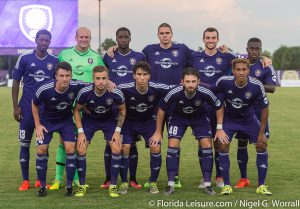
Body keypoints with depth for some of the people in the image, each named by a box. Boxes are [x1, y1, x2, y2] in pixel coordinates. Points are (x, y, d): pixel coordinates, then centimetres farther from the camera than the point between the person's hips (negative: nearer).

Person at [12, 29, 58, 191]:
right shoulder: (24, 59, 1)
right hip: (27, 109, -1)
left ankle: (41, 180, 15)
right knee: (24, 144, 2)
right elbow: (16, 83, 3)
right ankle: (25, 181, 9)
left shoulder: (54, 62, 5)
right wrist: (15, 107, -3)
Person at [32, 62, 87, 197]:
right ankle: (42, 186, 6)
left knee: (70, 149, -12)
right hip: (47, 121, -1)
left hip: (66, 120, 1)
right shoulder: (44, 90, -29)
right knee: (41, 150, -9)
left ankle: (69, 186, 1)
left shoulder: (76, 86, -27)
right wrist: (37, 125, -8)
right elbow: (34, 104, -7)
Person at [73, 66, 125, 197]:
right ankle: (82, 186, 4)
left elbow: (122, 110, -7)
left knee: (116, 149, -14)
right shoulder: (84, 92, -29)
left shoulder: (116, 94, -29)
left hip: (109, 120, 0)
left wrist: (117, 131, -12)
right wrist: (80, 132, -15)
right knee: (81, 150, -11)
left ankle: (113, 186, 0)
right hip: (89, 119, 0)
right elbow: (77, 110, -10)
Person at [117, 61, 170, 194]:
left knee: (156, 148, -14)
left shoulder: (157, 89, -25)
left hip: (148, 121, 1)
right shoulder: (124, 89, -28)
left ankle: (153, 182, 5)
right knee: (124, 148, -17)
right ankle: (124, 182, 3)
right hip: (129, 122, -1)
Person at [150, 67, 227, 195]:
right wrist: (158, 132, -9)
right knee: (172, 146, -14)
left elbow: (219, 107, -12)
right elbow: (161, 109, -14)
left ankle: (207, 185, 0)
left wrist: (219, 129, -11)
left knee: (206, 146, -12)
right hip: (178, 117, 0)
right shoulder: (174, 93, -34)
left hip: (199, 117, 1)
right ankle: (171, 185, -4)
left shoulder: (205, 93, -33)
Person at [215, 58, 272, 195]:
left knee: (262, 145, -9)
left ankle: (261, 186, 4)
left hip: (248, 119, 1)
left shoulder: (256, 86, -26)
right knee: (223, 145, -17)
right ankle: (226, 185, -3)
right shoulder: (224, 81, -26)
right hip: (229, 118, 0)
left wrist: (261, 133, -12)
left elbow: (264, 109, -14)